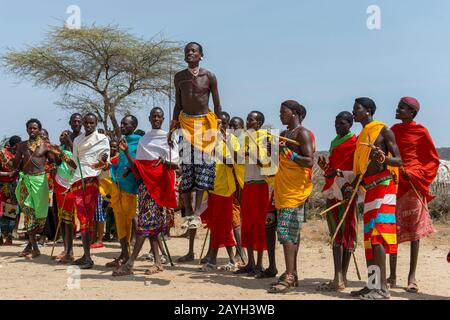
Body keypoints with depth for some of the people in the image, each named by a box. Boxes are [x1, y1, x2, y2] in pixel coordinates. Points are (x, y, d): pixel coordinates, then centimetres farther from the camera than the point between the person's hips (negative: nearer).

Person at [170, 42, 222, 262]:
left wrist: (220, 125, -2)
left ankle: (196, 213, -15)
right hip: (186, 122, 3)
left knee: (203, 165, -12)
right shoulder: (179, 77, 8)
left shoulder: (209, 76, 0)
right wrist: (172, 128, 6)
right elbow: (178, 105, 13)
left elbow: (217, 103, 4)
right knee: (186, 168, -3)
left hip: (205, 122, -3)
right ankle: (189, 214, -1)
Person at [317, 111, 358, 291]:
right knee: (335, 234, 6)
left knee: (346, 233, -6)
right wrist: (325, 166, 5)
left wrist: (340, 173, -21)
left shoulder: (355, 142, -4)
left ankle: (342, 278, -7)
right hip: (332, 192, 8)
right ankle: (338, 278, 8)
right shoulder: (334, 142, 20)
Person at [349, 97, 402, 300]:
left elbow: (399, 161, -7)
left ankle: (382, 287, -19)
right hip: (369, 189, 8)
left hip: (384, 185, -8)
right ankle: (372, 285, 12)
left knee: (377, 236, -17)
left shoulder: (384, 131, -3)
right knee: (368, 237, 7)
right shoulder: (362, 136, 20)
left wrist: (384, 158, -27)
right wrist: (352, 187, 9)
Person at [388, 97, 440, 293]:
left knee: (414, 231, -1)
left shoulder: (421, 132, -1)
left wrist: (414, 174, -11)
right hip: (393, 183, 5)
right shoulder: (393, 130, 13)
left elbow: (433, 160, 2)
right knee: (393, 229, 3)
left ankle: (412, 276, 3)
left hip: (413, 185, -4)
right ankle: (392, 276, 9)